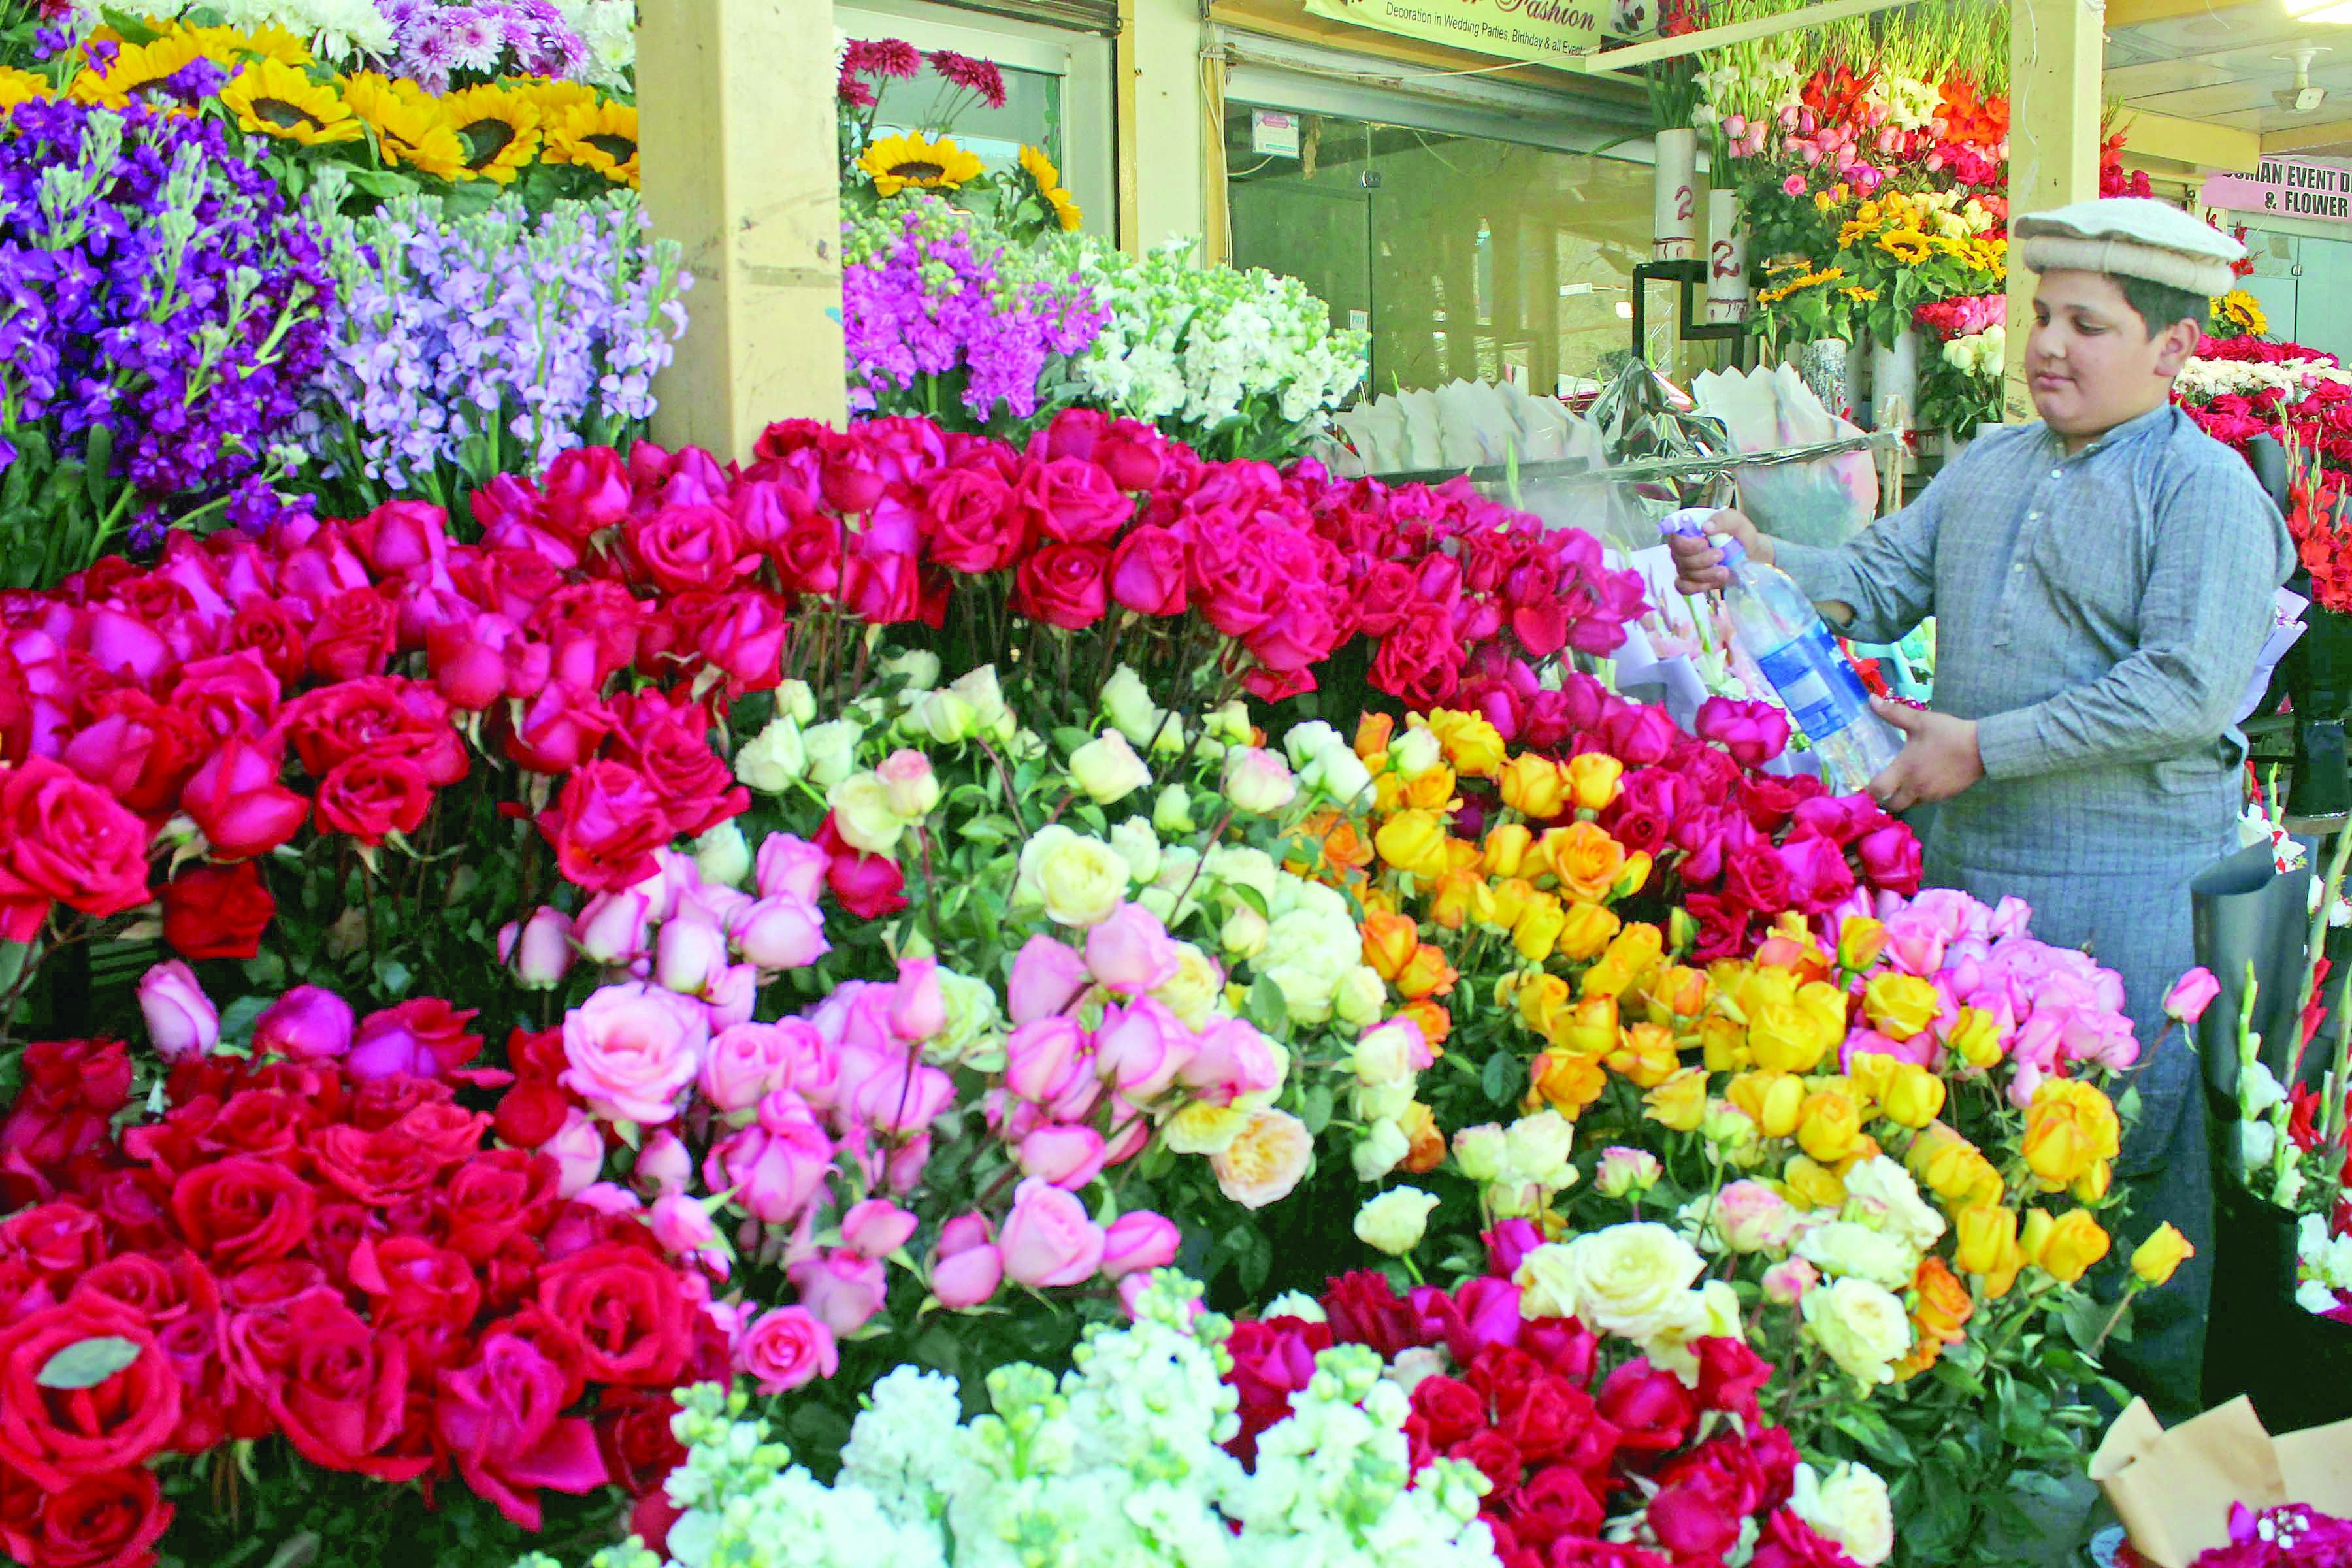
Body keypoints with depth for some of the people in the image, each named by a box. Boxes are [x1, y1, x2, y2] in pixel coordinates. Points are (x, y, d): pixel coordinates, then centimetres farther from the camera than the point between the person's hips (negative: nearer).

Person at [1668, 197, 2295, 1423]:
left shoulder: (2205, 491, -9)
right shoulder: (1990, 466, 14)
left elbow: (2187, 690, -19)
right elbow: (1883, 577, 13)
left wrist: (1983, 747, -20)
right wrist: (1764, 563, -8)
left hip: (2121, 888, -6)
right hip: (1964, 862, 7)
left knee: (2132, 1145, 5)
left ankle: (2154, 1401, 23)